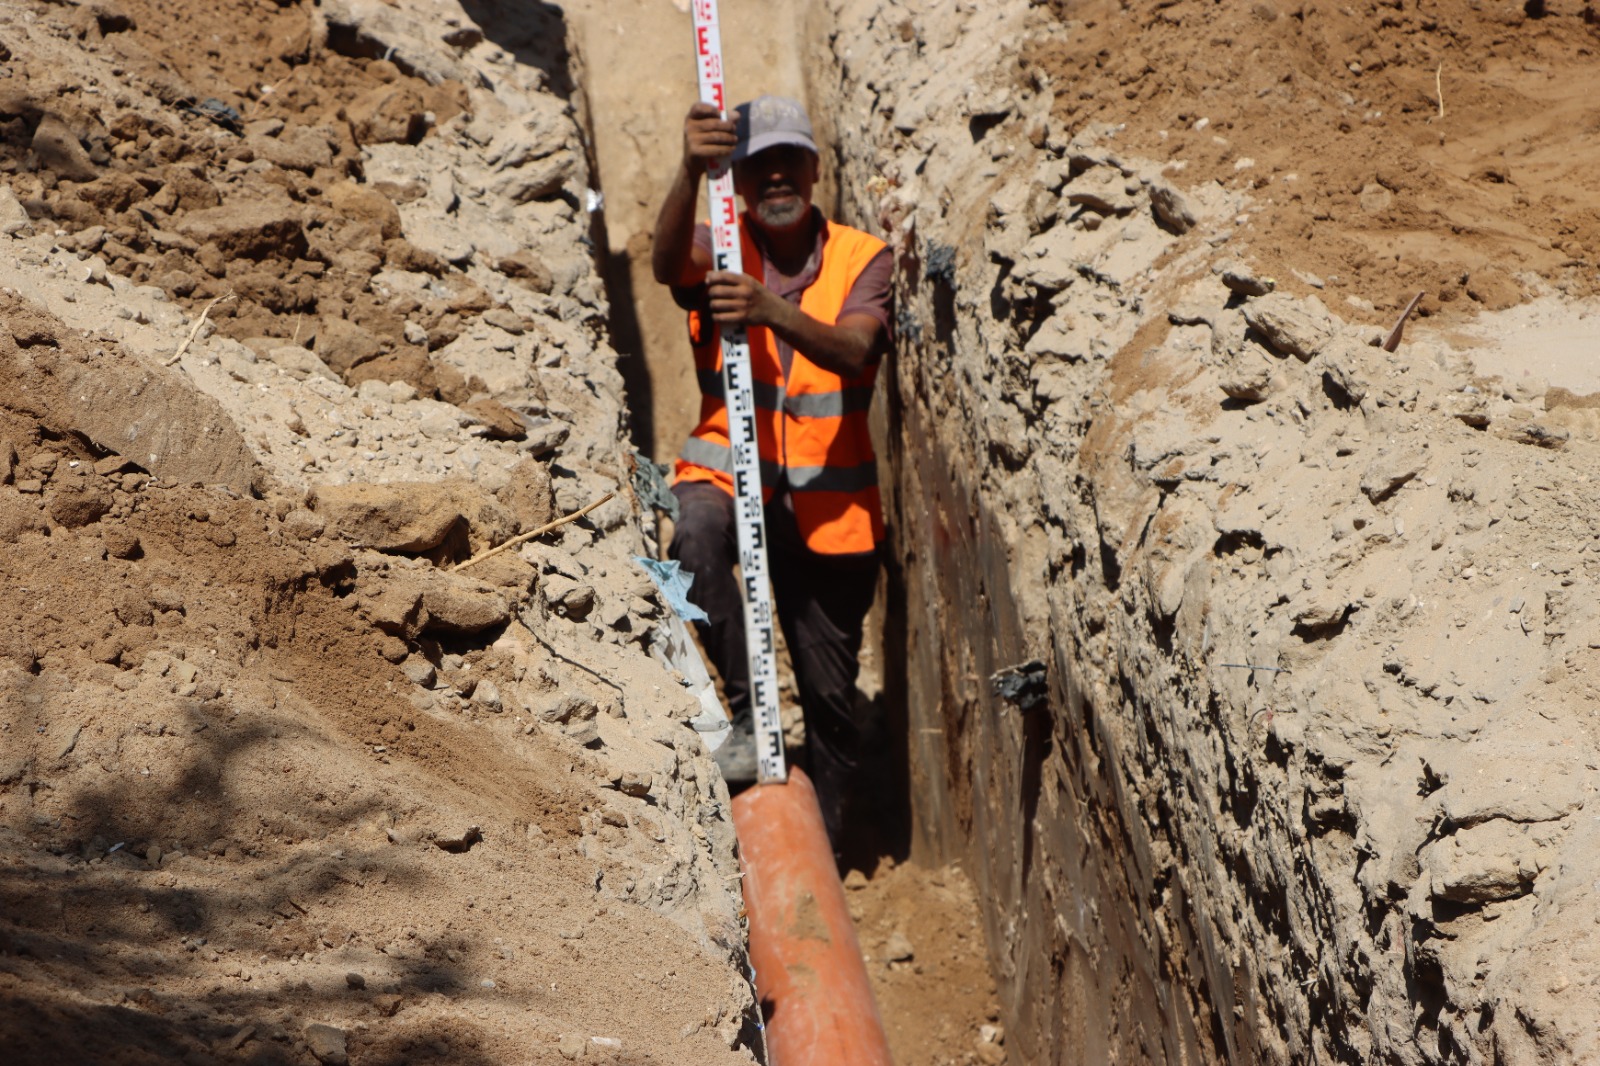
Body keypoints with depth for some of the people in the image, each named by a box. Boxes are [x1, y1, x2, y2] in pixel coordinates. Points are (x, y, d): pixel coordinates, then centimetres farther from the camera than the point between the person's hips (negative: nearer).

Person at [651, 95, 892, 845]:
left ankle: (823, 840, 26)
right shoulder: (718, 248, 1)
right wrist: (690, 171, -44)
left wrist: (774, 312, -40)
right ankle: (748, 712, -24)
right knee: (697, 538, -37)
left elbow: (854, 350, -21)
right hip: (729, 473, 0)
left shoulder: (862, 259, -1)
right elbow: (667, 263, -25)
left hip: (827, 503, 1)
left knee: (831, 691, 7)